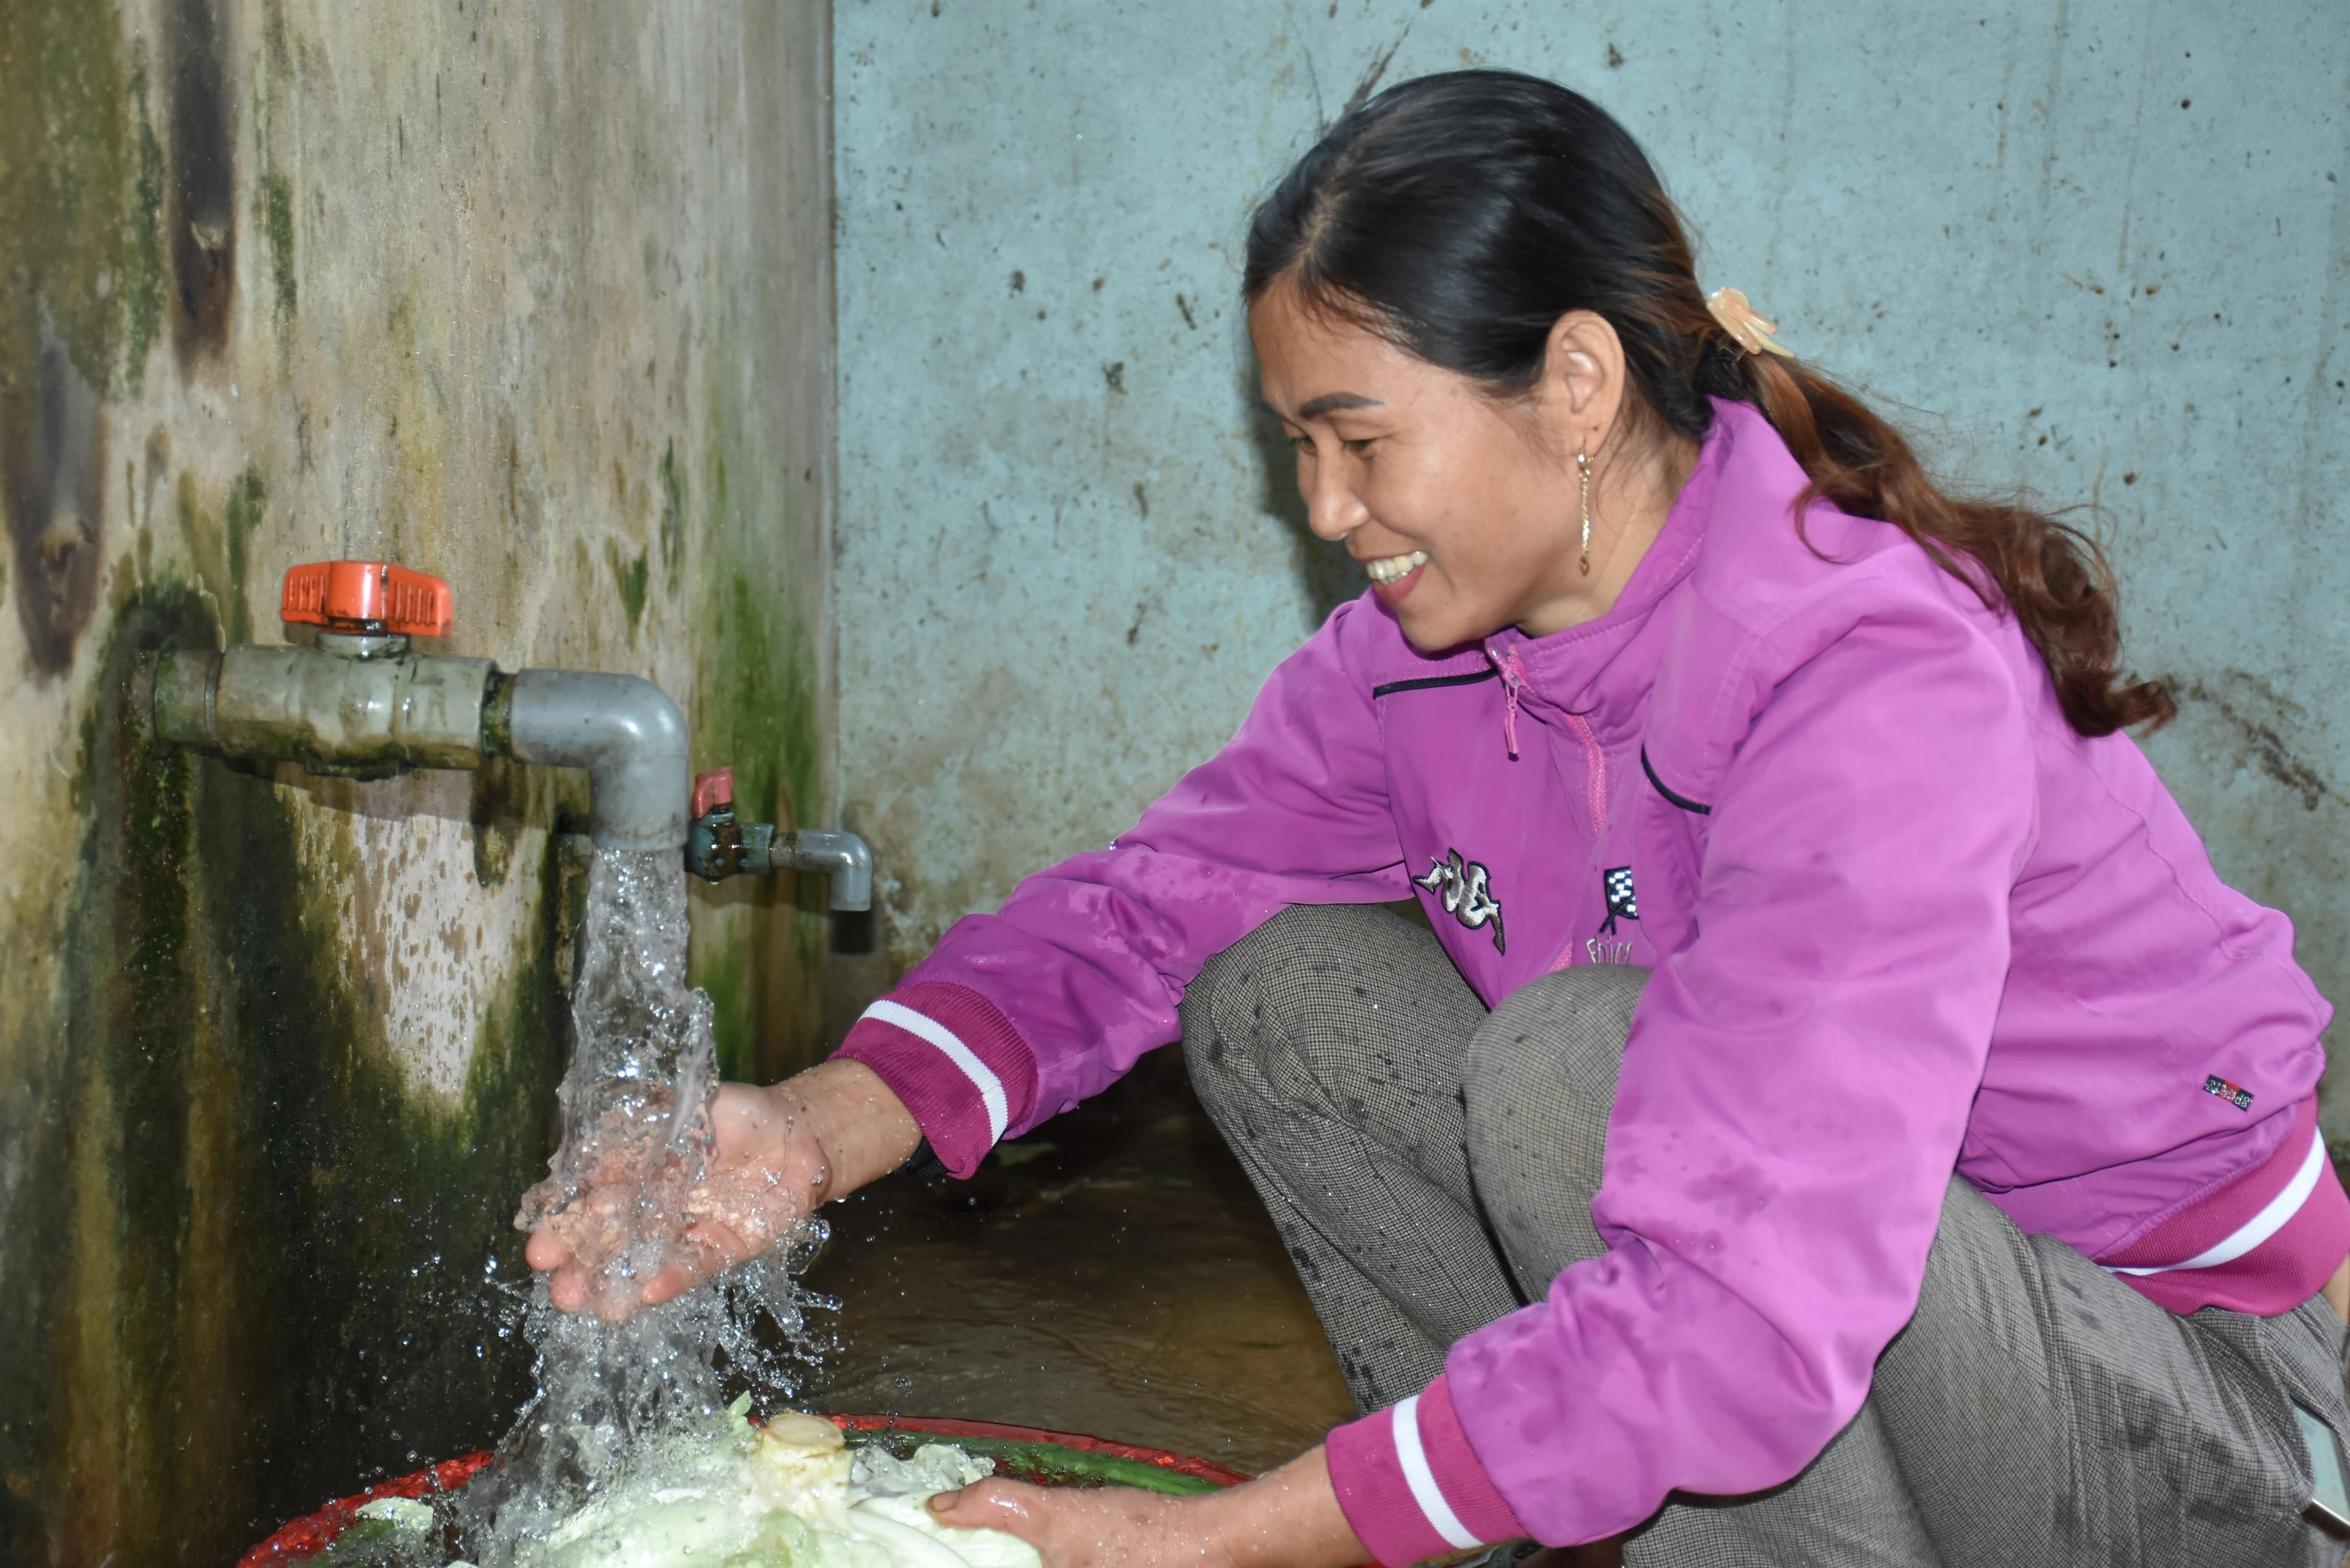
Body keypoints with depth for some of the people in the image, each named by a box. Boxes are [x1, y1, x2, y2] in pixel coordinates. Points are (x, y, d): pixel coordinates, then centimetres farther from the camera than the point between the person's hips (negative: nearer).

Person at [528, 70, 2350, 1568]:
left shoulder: (1880, 682, -30)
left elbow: (1741, 1323, -37)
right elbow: (1149, 900, -4)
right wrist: (819, 1131, -22)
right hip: (1765, 1299, 7)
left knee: (1571, 1058, -31)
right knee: (1280, 987, -7)